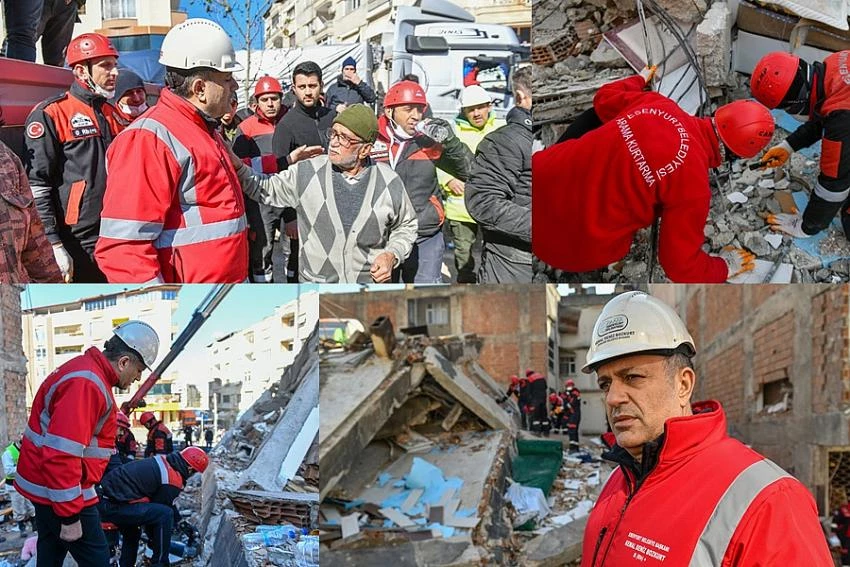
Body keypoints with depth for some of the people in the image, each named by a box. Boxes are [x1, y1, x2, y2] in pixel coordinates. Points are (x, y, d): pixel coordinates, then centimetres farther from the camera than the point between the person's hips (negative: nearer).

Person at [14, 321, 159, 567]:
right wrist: (70, 516, -25)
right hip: (61, 492, -11)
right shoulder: (87, 384, -23)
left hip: (46, 487, 11)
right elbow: (61, 455, -28)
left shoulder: (90, 372, 11)